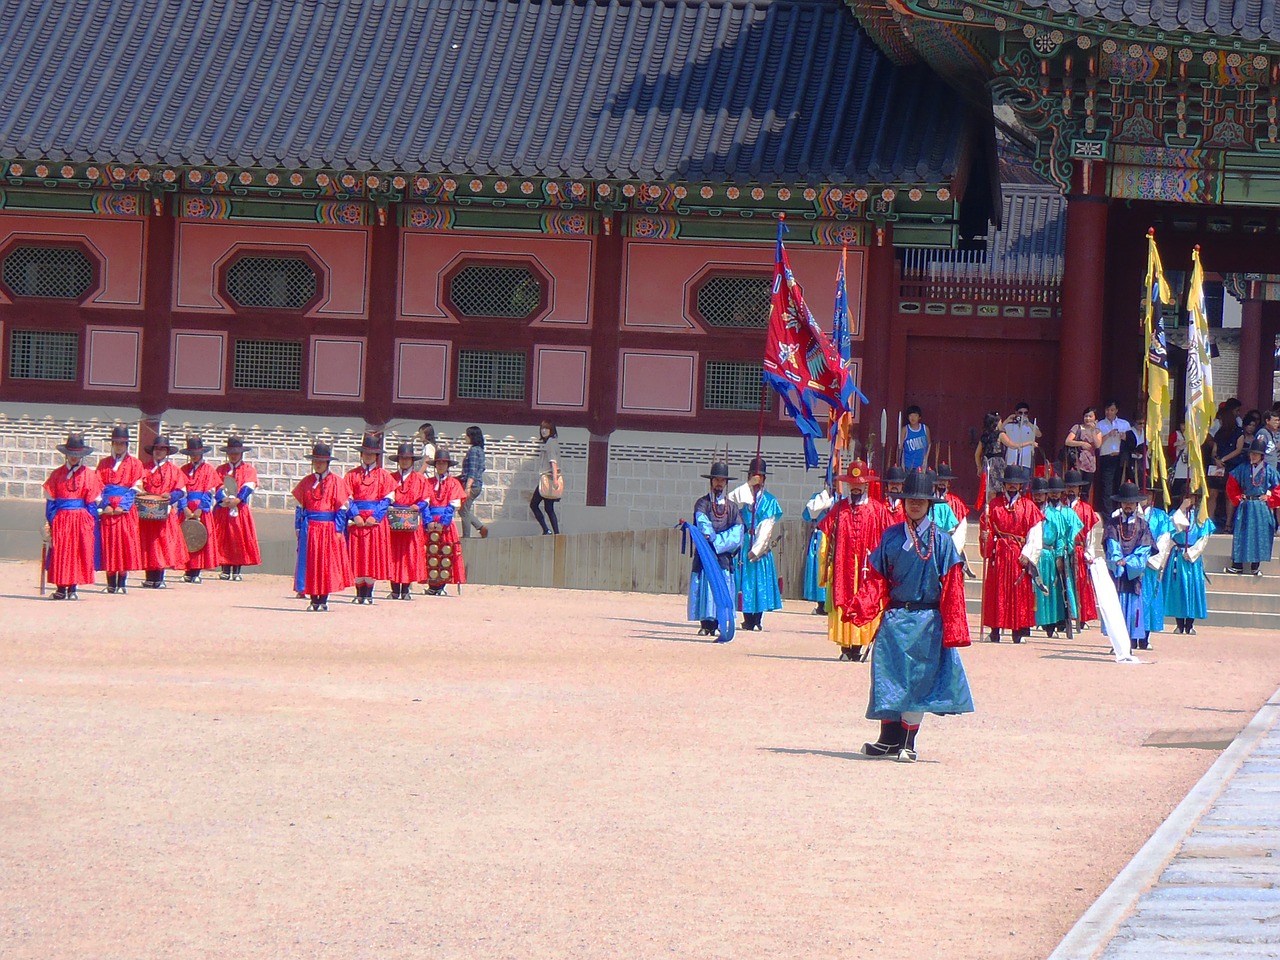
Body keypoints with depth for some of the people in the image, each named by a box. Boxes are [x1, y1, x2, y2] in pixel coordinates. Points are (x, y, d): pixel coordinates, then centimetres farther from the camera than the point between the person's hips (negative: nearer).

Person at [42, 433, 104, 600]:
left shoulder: (89, 475, 4)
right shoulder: (57, 474, 5)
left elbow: (92, 503, 4)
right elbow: (50, 500, 5)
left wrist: (92, 524, -2)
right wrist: (49, 522, -1)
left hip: (82, 519, 0)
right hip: (61, 519, 0)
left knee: (79, 553, 0)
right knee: (60, 553, 0)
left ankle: (72, 588, 6)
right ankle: (61, 588, 6)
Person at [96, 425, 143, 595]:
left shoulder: (134, 463, 8)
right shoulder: (104, 463, 14)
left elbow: (135, 488, 1)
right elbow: (99, 487, 8)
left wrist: (123, 506, -10)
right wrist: (106, 506, -8)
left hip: (126, 510, -2)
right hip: (107, 510, 2)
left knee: (126, 544, -6)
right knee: (108, 544, -2)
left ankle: (122, 583, -3)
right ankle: (111, 583, 2)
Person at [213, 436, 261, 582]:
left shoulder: (249, 469, 8)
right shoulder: (221, 469, 13)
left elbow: (248, 487, -6)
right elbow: (219, 487, 0)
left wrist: (237, 500, -22)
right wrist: (225, 499, -20)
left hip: (241, 509, -1)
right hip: (223, 509, 1)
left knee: (239, 540, -4)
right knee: (224, 540, -2)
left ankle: (237, 572, 0)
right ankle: (225, 571, 3)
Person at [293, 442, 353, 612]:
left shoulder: (336, 482, 0)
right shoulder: (306, 482, 8)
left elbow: (342, 508, -2)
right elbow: (299, 506, 11)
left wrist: (338, 529, -8)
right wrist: (298, 527, 4)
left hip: (329, 528, -2)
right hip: (309, 528, 3)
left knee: (328, 565, -1)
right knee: (310, 564, 1)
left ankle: (323, 601, 5)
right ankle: (313, 600, 7)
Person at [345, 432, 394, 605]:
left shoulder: (383, 474, 7)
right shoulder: (352, 474, 9)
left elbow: (386, 499, 1)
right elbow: (347, 498, 3)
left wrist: (375, 516, -11)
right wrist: (355, 516, -11)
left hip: (376, 520, -1)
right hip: (356, 520, 1)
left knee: (374, 557, -4)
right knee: (357, 557, 0)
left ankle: (369, 595, 0)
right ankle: (359, 594, 6)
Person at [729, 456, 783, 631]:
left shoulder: (769, 500, 5)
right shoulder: (742, 494, 8)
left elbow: (767, 528, -3)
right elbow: (731, 501, -17)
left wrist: (756, 550, -12)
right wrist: (749, 485, -16)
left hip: (761, 547, 0)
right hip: (744, 545, 0)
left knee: (760, 583, -2)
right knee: (745, 582, -3)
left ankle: (757, 620, 4)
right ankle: (748, 620, 0)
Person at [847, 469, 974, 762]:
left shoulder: (941, 541, -1)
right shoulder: (891, 537, 6)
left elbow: (951, 586, -2)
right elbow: (876, 578, 6)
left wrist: (952, 628, -8)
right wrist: (862, 608, -10)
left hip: (927, 620, -2)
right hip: (894, 618, 2)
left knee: (918, 681, -1)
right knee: (889, 676, 0)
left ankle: (908, 743, 7)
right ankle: (889, 738, 11)